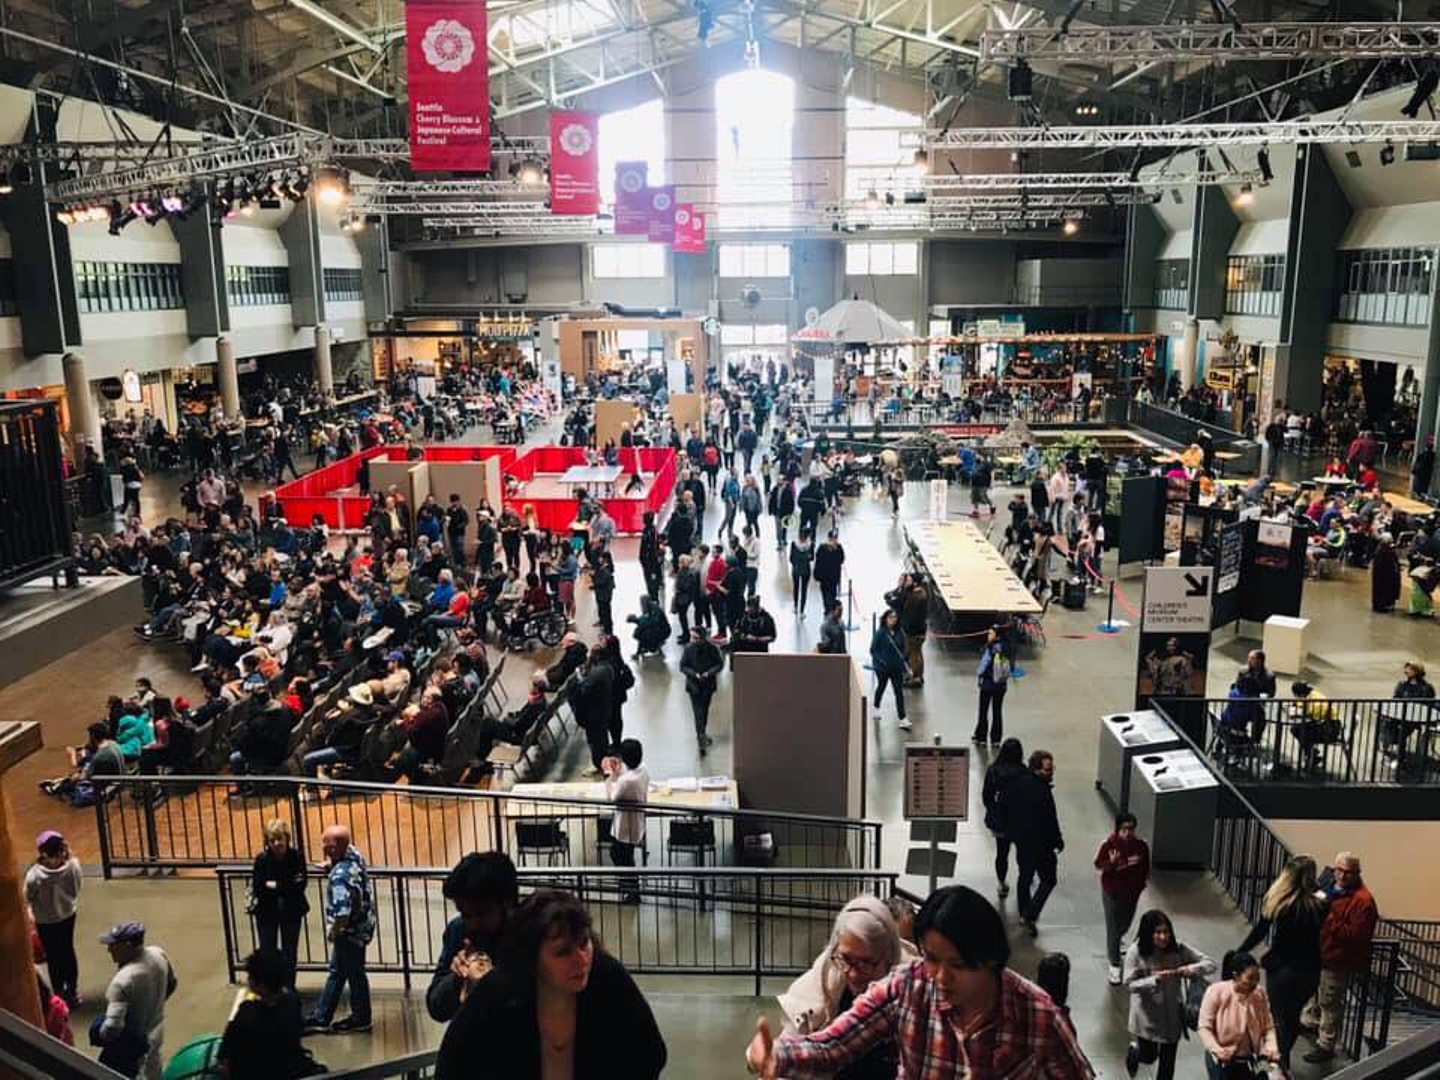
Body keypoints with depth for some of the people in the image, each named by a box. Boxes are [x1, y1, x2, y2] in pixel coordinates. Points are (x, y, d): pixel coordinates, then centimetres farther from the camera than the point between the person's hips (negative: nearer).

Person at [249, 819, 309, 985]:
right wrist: (286, 886, -21)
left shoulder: (297, 857, -15)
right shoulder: (261, 859, -15)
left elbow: (299, 885, -18)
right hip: (266, 913, -1)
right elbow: (258, 888, -17)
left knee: (290, 953, 13)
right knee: (267, 954, 7)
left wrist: (275, 885, -20)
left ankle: (288, 989, 30)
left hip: (291, 912, 1)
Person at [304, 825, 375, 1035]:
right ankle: (320, 1018, 35)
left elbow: (342, 913, -35)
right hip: (362, 924, 9)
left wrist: (333, 932, -19)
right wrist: (331, 864, 8)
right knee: (336, 972, 21)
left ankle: (361, 1020, 32)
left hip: (350, 931, -9)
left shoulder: (340, 876, -34)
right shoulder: (353, 852, -7)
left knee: (354, 974, 12)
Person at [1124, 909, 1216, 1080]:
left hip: (1172, 1014, 2)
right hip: (1147, 1014, -2)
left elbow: (1210, 964, -11)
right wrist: (1155, 979, -32)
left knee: (1168, 1060, 13)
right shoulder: (1136, 952, -20)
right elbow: (1130, 984, -18)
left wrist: (1191, 969, -30)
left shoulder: (1178, 950, -15)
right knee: (1149, 1056, 14)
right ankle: (1135, 1046, 48)